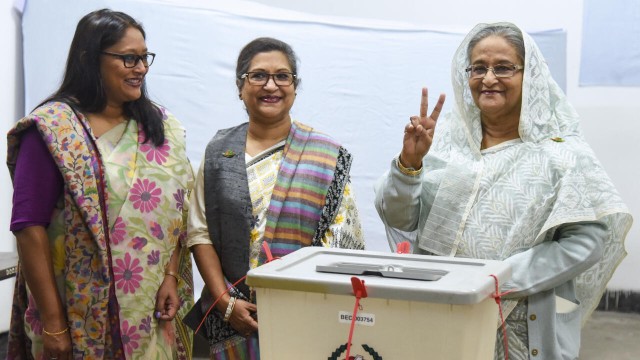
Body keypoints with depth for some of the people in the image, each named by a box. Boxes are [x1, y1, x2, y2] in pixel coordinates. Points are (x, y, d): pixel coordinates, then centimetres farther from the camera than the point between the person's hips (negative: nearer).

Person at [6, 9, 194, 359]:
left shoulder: (161, 126, 8)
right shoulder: (53, 129, -9)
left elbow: (174, 210, 9)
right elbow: (30, 227, -12)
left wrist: (171, 277, -5)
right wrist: (52, 322, -14)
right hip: (83, 314, -4)